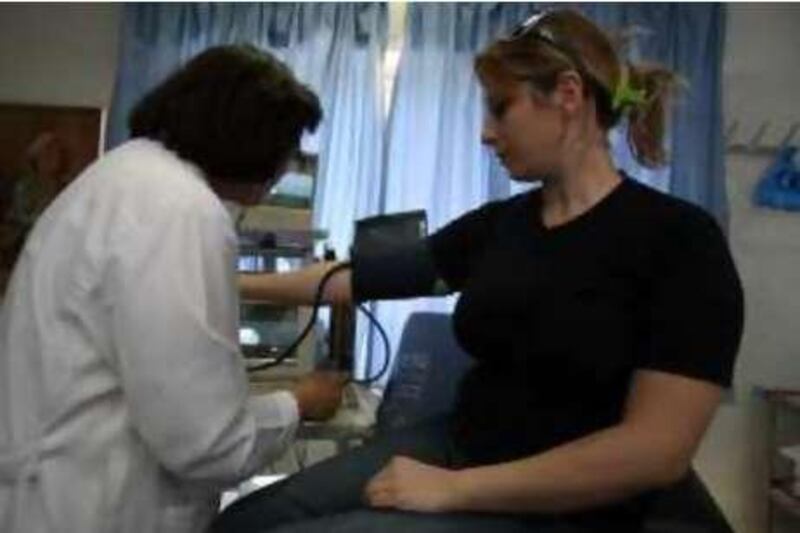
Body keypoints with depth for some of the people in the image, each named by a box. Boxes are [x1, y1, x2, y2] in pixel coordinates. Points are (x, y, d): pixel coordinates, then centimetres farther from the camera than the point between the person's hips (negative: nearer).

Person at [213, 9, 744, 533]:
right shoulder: (496, 224, 4)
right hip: (455, 447, 6)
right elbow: (365, 277, 11)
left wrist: (454, 489, -19)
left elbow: (656, 449, -20)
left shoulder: (680, 240, -14)